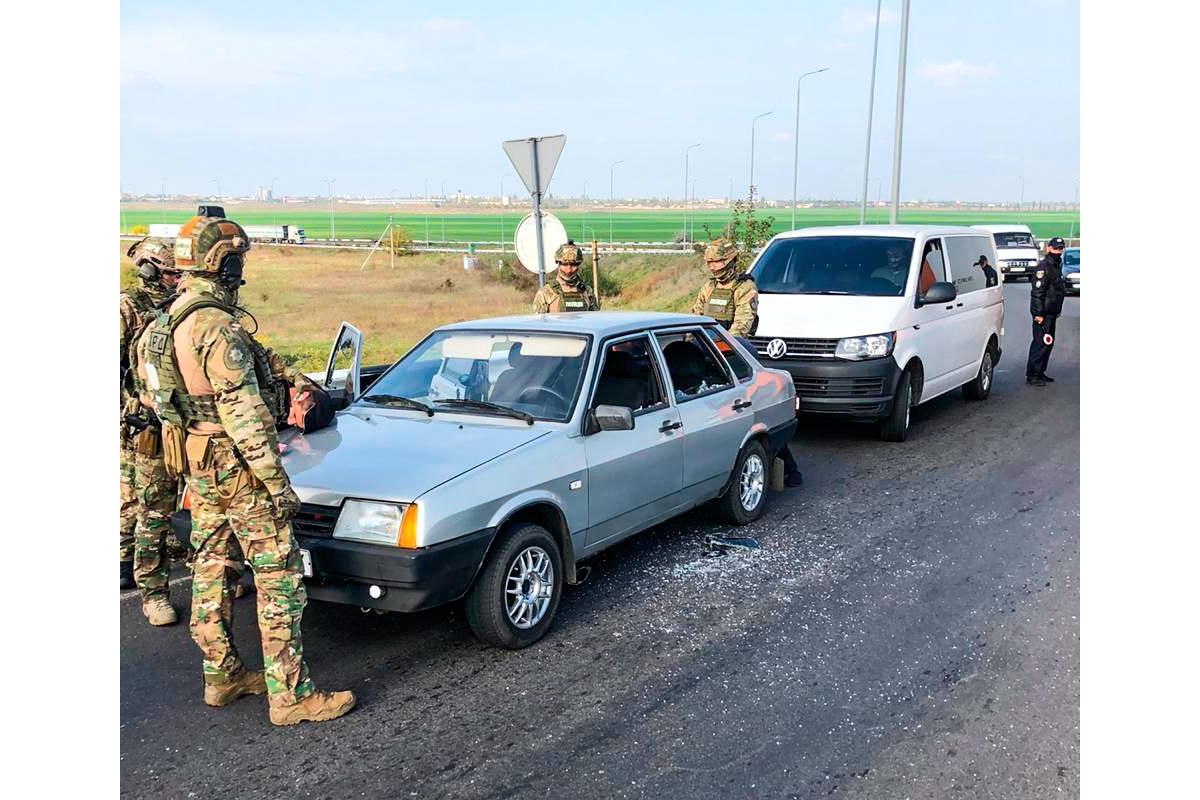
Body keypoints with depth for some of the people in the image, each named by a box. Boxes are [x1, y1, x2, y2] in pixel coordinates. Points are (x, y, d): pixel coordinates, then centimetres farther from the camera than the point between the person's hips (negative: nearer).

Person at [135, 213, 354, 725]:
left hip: (196, 466, 10)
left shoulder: (170, 322, 8)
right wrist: (277, 481, -20)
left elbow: (159, 398, 16)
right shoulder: (219, 328, -22)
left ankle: (222, 675, 28)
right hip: (236, 469, -10)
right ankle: (290, 695, 0)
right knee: (279, 579, -4)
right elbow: (244, 414, -24)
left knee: (211, 569, 16)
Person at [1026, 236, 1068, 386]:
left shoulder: (1056, 266, 17)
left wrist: (1057, 311, 23)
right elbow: (1038, 291, -20)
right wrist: (1039, 313, -23)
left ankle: (1040, 372, 22)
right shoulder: (1044, 266, -15)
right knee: (1040, 343, -10)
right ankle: (1032, 375, -6)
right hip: (1043, 313, -10)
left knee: (1048, 343, 14)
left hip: (1052, 313, 10)